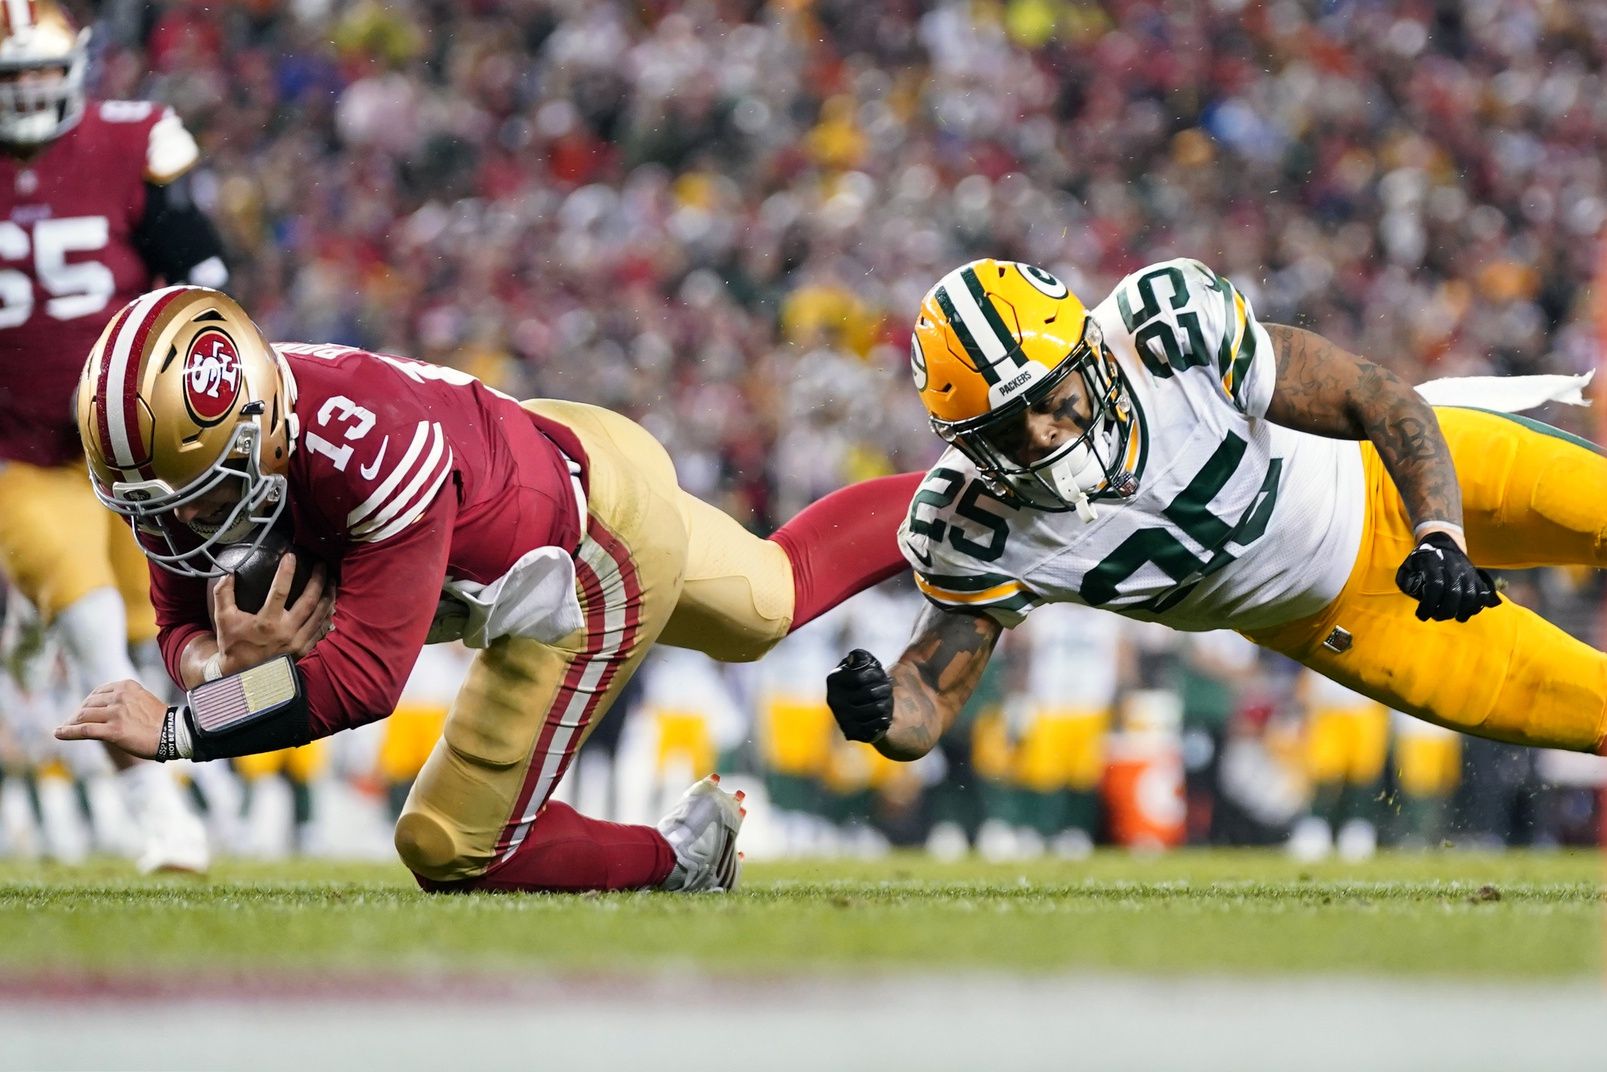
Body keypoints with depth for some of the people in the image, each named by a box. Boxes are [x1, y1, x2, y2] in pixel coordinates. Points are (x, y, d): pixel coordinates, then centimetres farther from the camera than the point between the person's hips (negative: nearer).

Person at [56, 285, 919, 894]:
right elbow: (185, 628, -14)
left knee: (454, 853, -5)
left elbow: (367, 675, -43)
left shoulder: (371, 444, -45)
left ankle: (678, 861, 18)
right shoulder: (181, 454, -23)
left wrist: (176, 729, -44)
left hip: (604, 544, -7)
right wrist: (226, 660, -39)